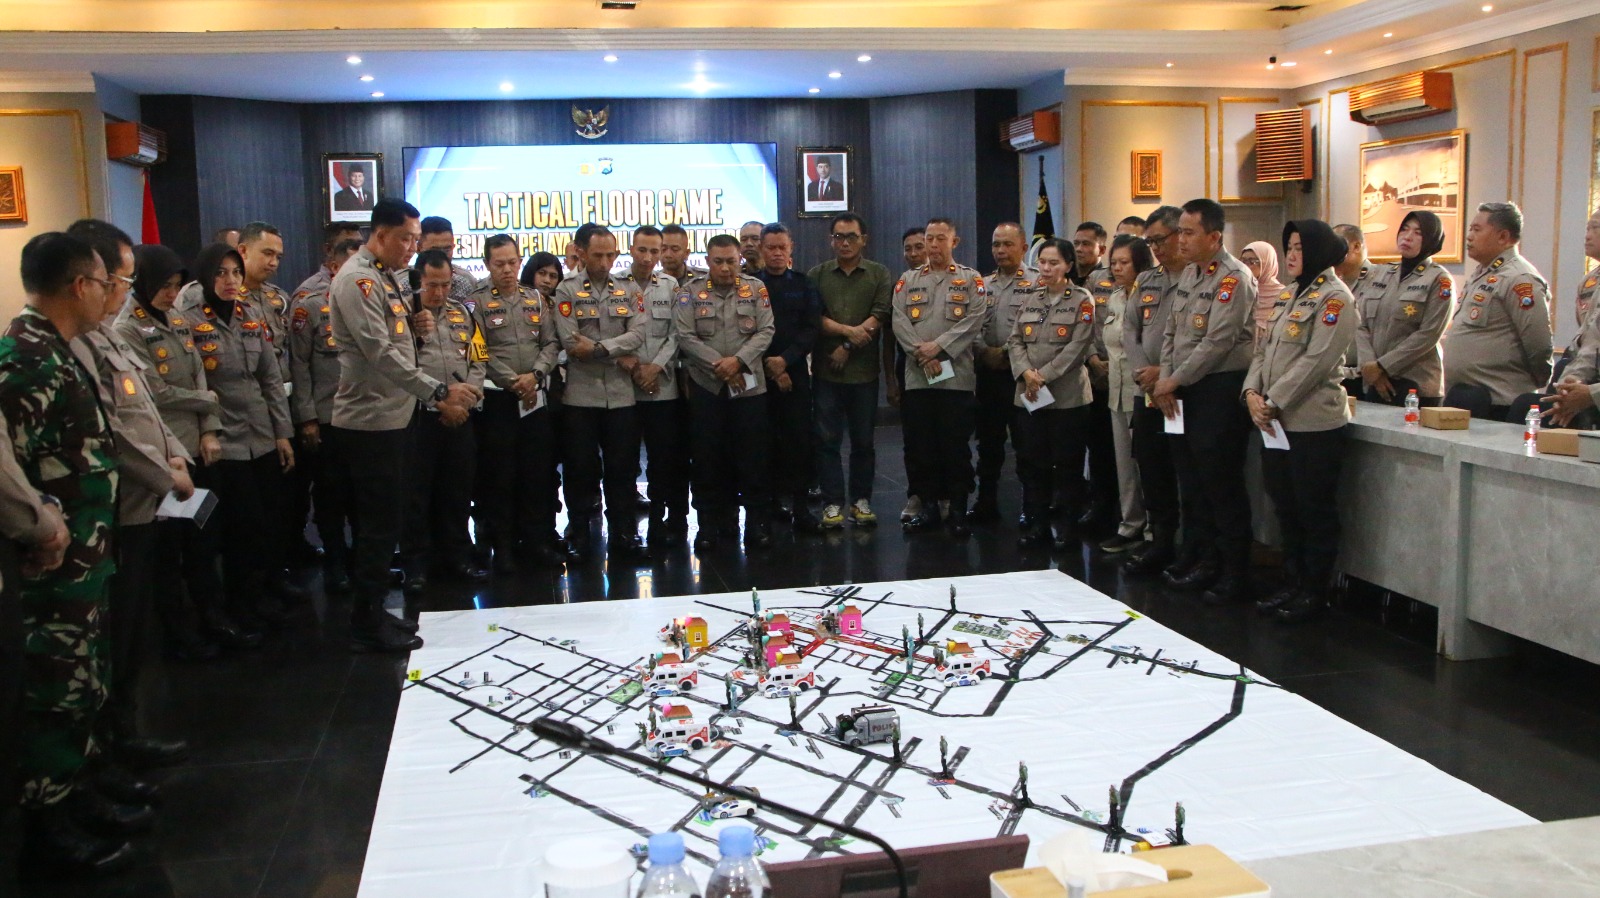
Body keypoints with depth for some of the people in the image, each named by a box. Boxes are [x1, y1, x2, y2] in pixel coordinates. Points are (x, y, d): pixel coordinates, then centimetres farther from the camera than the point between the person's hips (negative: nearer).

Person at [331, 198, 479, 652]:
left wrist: (412, 325, 1)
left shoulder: (387, 277, 16)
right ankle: (368, 627, 6)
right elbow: (380, 352, -24)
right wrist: (439, 391, -27)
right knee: (381, 524, -4)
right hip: (370, 422, -10)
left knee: (386, 523, 15)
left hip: (393, 417, 10)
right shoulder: (358, 279, -15)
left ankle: (372, 613, 25)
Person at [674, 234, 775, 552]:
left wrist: (738, 360, -15)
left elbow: (765, 331, -2)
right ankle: (711, 522, 14)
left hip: (749, 385, 0)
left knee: (752, 456, 3)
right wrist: (717, 365, -14)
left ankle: (758, 521, 12)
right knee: (707, 457, 4)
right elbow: (685, 336, -5)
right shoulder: (690, 292, 2)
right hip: (705, 386, 0)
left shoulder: (755, 289, 5)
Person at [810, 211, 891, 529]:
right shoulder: (817, 275, 8)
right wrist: (848, 330, -14)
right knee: (827, 439, 1)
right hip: (826, 371, 0)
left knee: (863, 440, 7)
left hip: (864, 370, 0)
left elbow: (880, 317, -5)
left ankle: (861, 500, 16)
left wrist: (848, 348, -11)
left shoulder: (879, 275, 6)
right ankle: (832, 502, 8)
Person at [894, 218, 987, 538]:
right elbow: (899, 322, 3)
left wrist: (939, 347, -14)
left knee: (956, 446, -1)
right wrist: (921, 354, -11)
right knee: (921, 445, 5)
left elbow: (974, 320, -6)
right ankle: (929, 506, 15)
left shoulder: (971, 280, 7)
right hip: (917, 377, 3)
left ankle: (957, 508, 7)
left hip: (957, 376, -2)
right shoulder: (908, 280, 14)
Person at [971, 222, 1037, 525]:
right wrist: (983, 351, -7)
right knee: (988, 440, 11)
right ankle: (986, 502, 21)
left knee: (1026, 440, -2)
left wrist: (1006, 352, -15)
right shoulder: (982, 284, 16)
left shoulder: (1037, 282, -1)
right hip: (986, 372, 5)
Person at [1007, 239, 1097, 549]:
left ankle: (1068, 524, 12)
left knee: (1066, 461, 1)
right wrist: (1026, 372, -10)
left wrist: (1044, 376, -15)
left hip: (1067, 395, -5)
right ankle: (1037, 522, 16)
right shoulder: (1030, 299, 14)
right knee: (1031, 461, 7)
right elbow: (1014, 340, 8)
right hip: (1028, 395, 5)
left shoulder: (1082, 300, -2)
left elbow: (1077, 346, -11)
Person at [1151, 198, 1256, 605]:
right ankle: (1198, 557, 26)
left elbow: (1217, 342, -19)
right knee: (1191, 479, 14)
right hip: (1184, 390, 9)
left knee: (1221, 482, -5)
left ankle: (1234, 574, 4)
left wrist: (1175, 381, -13)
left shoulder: (1233, 278, -13)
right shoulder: (1189, 274, 15)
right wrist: (1165, 380, 3)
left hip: (1220, 389, -9)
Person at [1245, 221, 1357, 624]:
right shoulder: (1291, 297, 18)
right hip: (1276, 422, 9)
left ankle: (1315, 592, 12)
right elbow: (1264, 349, 14)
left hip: (1314, 423, -8)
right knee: (1286, 508, 15)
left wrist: (1273, 401, -17)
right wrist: (1253, 392, -3)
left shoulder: (1334, 298, -9)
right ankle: (1292, 584, 26)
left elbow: (1317, 360, -18)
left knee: (1315, 511, 2)